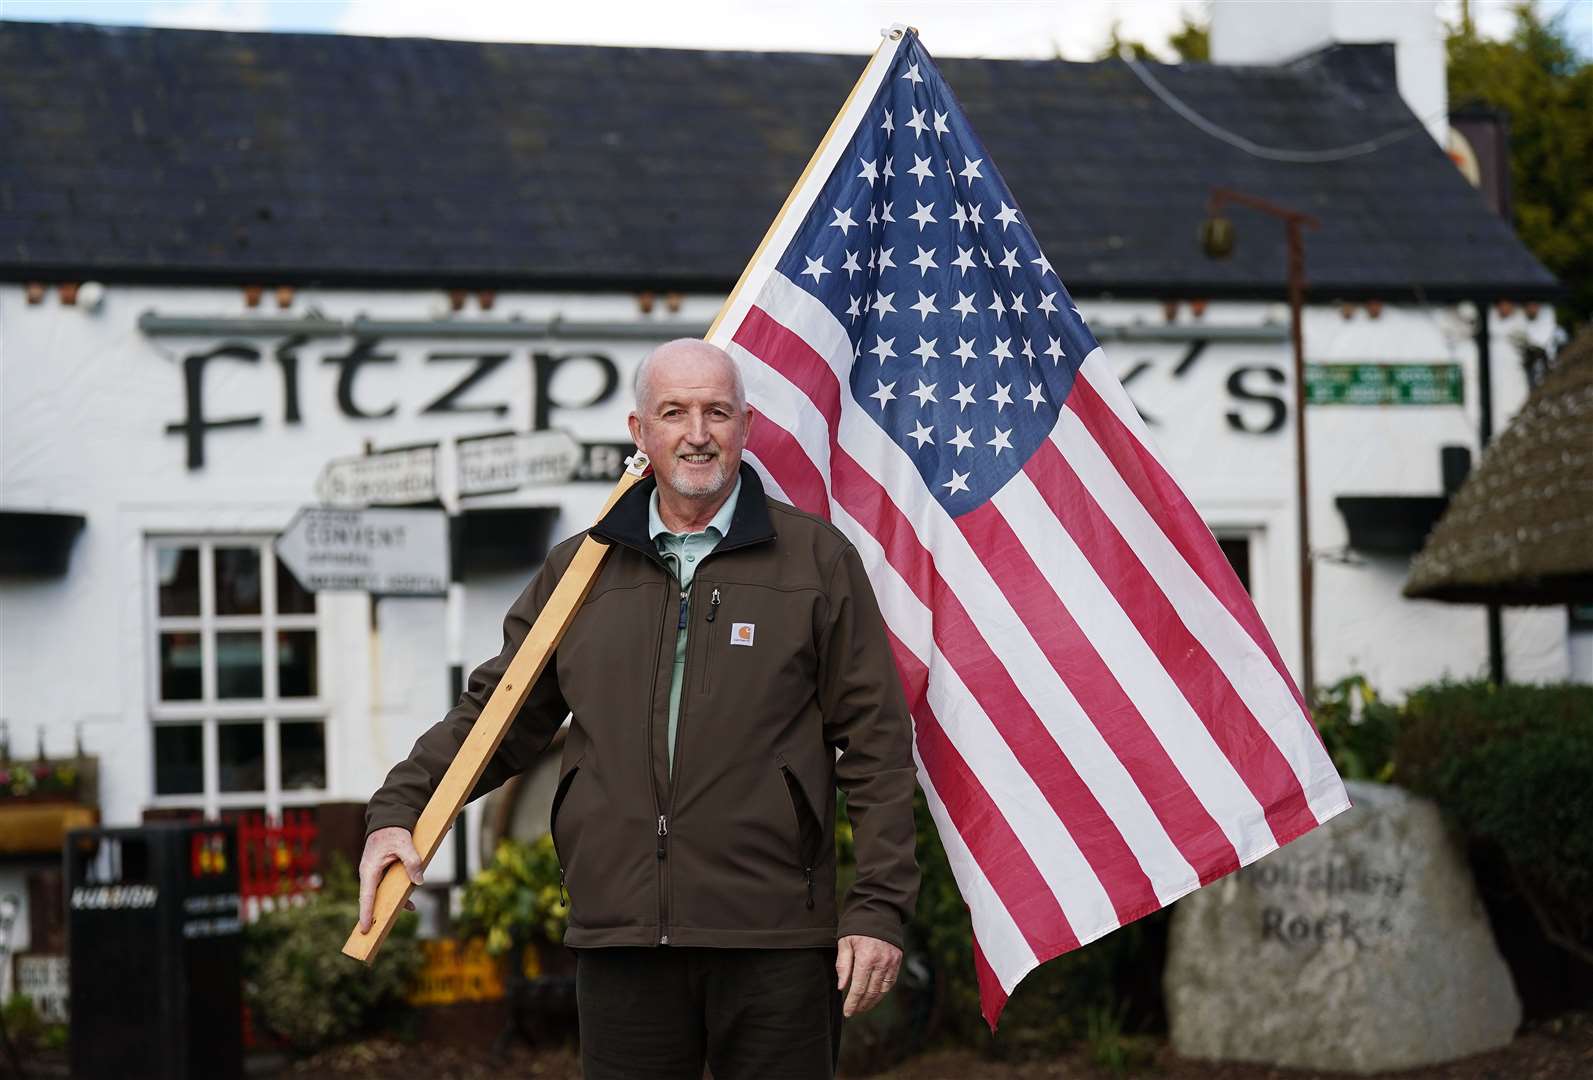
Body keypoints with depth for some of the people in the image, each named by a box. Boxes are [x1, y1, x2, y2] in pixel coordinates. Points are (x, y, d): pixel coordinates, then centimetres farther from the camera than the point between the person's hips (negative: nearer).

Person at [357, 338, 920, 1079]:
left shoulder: (817, 558, 5)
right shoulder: (578, 571, 12)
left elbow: (876, 743, 2)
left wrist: (878, 906, -4)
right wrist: (397, 809, 3)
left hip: (775, 940, -2)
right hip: (621, 943, 2)